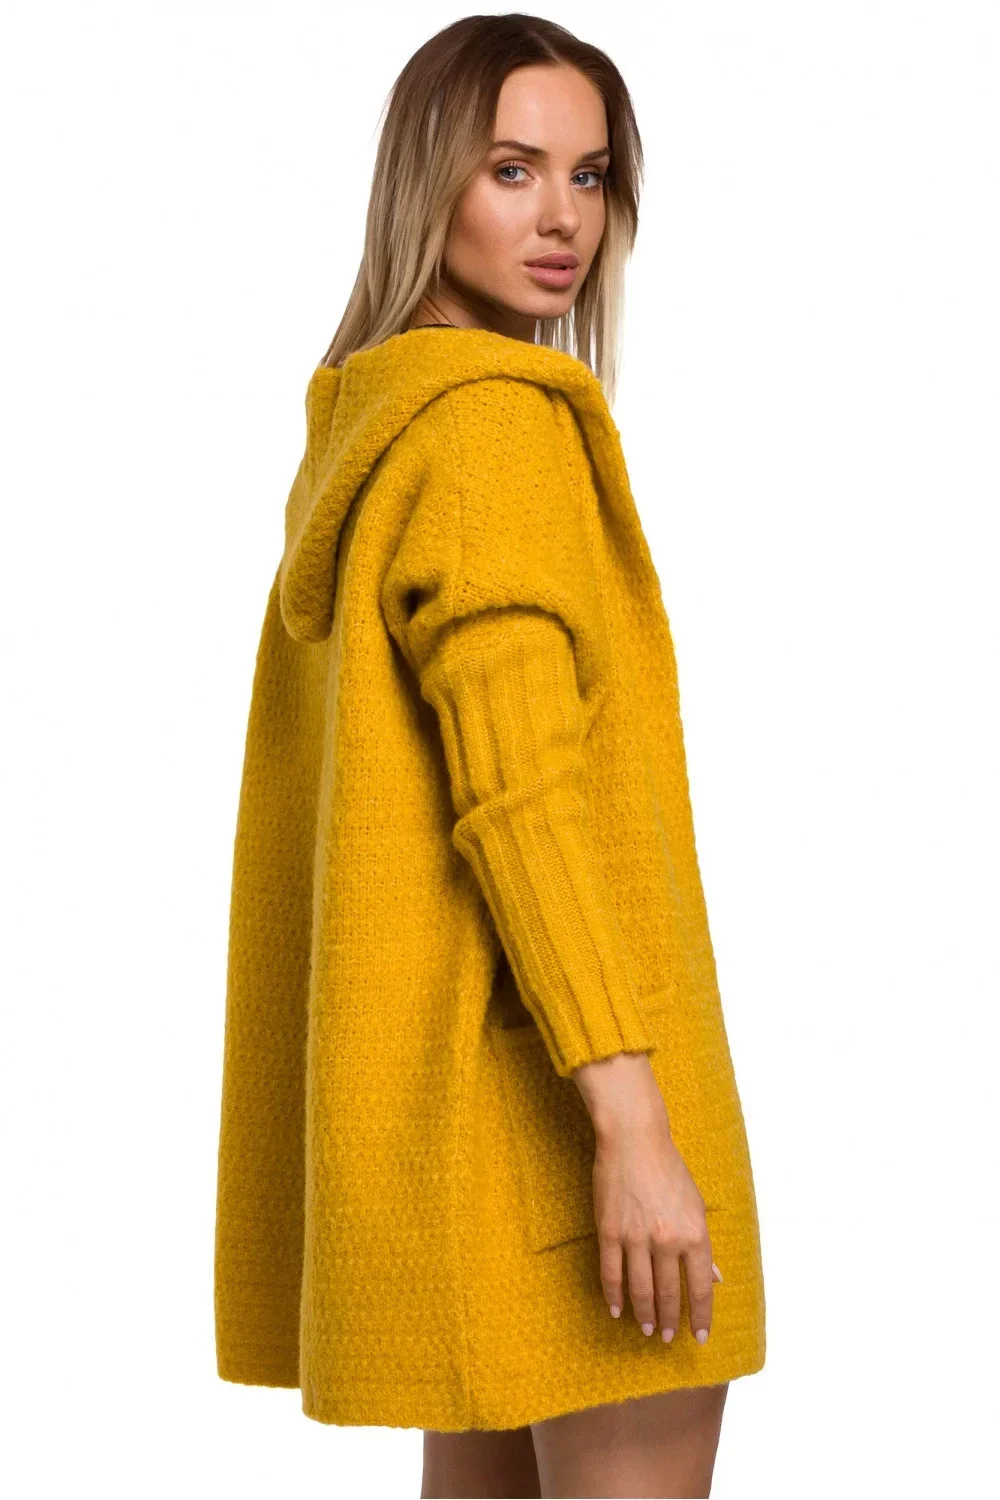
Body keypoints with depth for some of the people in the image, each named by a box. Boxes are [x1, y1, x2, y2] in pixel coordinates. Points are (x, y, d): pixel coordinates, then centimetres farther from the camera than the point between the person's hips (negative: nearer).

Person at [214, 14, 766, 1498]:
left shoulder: (360, 423, 14)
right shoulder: (493, 426, -14)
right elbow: (521, 793, -21)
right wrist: (632, 1118, -24)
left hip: (439, 1080, 10)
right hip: (547, 1084, -10)